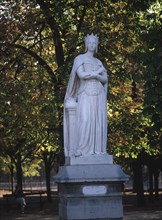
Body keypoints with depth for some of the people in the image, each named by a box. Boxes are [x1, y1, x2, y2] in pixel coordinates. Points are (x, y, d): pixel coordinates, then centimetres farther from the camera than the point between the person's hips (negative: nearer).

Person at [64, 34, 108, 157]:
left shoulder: (99, 62, 20)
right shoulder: (79, 58, 4)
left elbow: (105, 80, 10)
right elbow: (81, 75, -12)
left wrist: (95, 75, -10)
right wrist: (98, 72, -4)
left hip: (99, 95, 5)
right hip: (85, 95, -5)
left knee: (99, 122, -4)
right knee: (84, 121, -18)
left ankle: (97, 149, -3)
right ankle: (80, 150, -17)